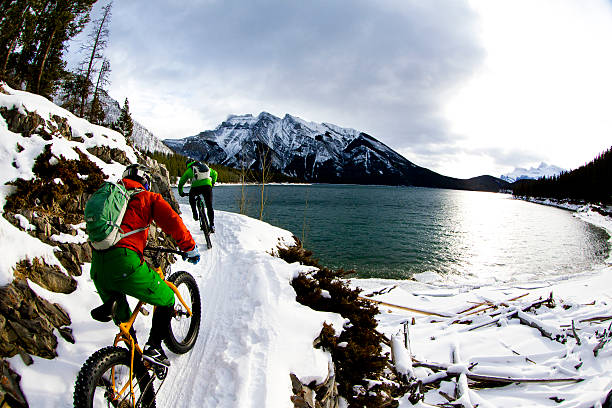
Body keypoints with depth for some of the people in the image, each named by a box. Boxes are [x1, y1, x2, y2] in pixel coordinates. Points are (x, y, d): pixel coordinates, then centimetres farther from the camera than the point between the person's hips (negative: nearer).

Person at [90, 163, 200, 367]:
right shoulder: (148, 198, 8)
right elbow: (173, 222, -2)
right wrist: (190, 248, 10)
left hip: (97, 267, 7)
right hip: (124, 262, -6)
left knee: (122, 319, 30)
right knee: (167, 299, 13)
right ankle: (153, 347, 4)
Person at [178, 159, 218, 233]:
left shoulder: (189, 170, 22)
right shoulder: (205, 166, 30)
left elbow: (181, 182, 25)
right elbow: (214, 173, 35)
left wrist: (181, 192, 38)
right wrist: (213, 183, 44)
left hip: (196, 187, -2)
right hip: (207, 186, 2)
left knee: (191, 197, 33)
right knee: (209, 206, 10)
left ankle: (195, 213, 20)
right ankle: (212, 225, 6)